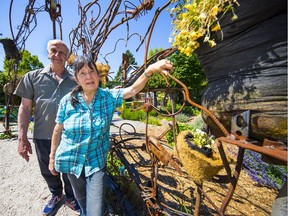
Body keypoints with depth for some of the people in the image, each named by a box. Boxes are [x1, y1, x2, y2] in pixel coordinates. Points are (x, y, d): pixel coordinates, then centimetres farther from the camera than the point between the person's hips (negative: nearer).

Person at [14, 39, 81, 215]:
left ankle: (70, 198, 41)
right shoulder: (33, 77, 2)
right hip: (43, 136, 1)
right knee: (48, 171, 21)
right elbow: (25, 108, 1)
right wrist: (22, 138, -3)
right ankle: (56, 195, 48)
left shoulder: (75, 81, 1)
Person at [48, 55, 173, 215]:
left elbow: (133, 89, -26)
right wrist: (52, 157, 6)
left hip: (96, 161, -1)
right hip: (70, 160, 2)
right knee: (81, 199, 28)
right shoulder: (67, 101, -12)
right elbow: (58, 131, -2)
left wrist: (150, 70, -41)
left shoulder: (109, 97, -14)